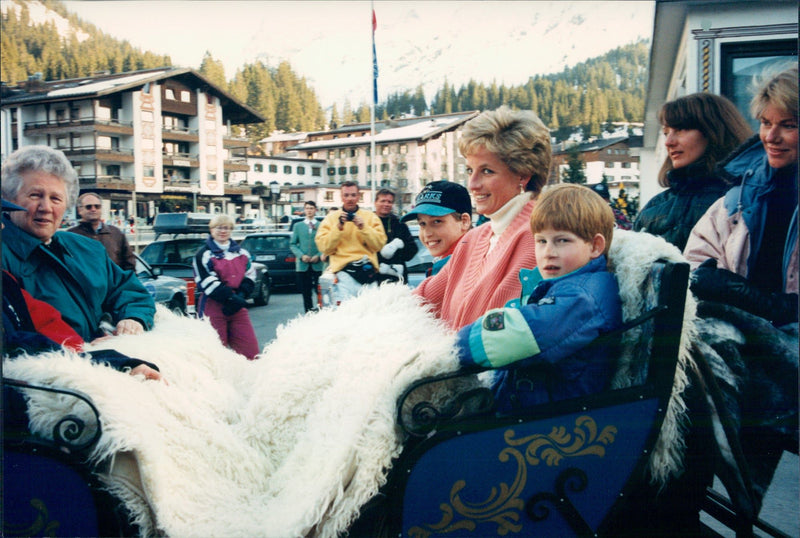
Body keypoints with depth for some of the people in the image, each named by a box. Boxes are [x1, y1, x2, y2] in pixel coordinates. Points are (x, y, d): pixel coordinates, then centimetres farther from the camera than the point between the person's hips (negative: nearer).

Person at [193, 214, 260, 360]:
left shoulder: (242, 253, 15)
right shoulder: (204, 254, -1)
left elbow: (250, 276, 11)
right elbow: (208, 282, -11)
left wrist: (241, 296, -8)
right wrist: (230, 298, -16)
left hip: (237, 307, 5)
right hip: (213, 307, -4)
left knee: (251, 348, 0)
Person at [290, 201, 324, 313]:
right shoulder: (298, 226, 12)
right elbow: (292, 244, 9)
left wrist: (319, 256, -12)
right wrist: (301, 255, -6)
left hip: (318, 264, -2)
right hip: (303, 265, 2)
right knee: (306, 293, 4)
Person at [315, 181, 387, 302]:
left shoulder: (370, 216, 17)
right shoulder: (331, 218, 15)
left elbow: (379, 244, 5)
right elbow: (324, 247, 4)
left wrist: (363, 227, -5)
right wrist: (338, 227, -5)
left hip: (367, 268, 2)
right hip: (343, 269, -1)